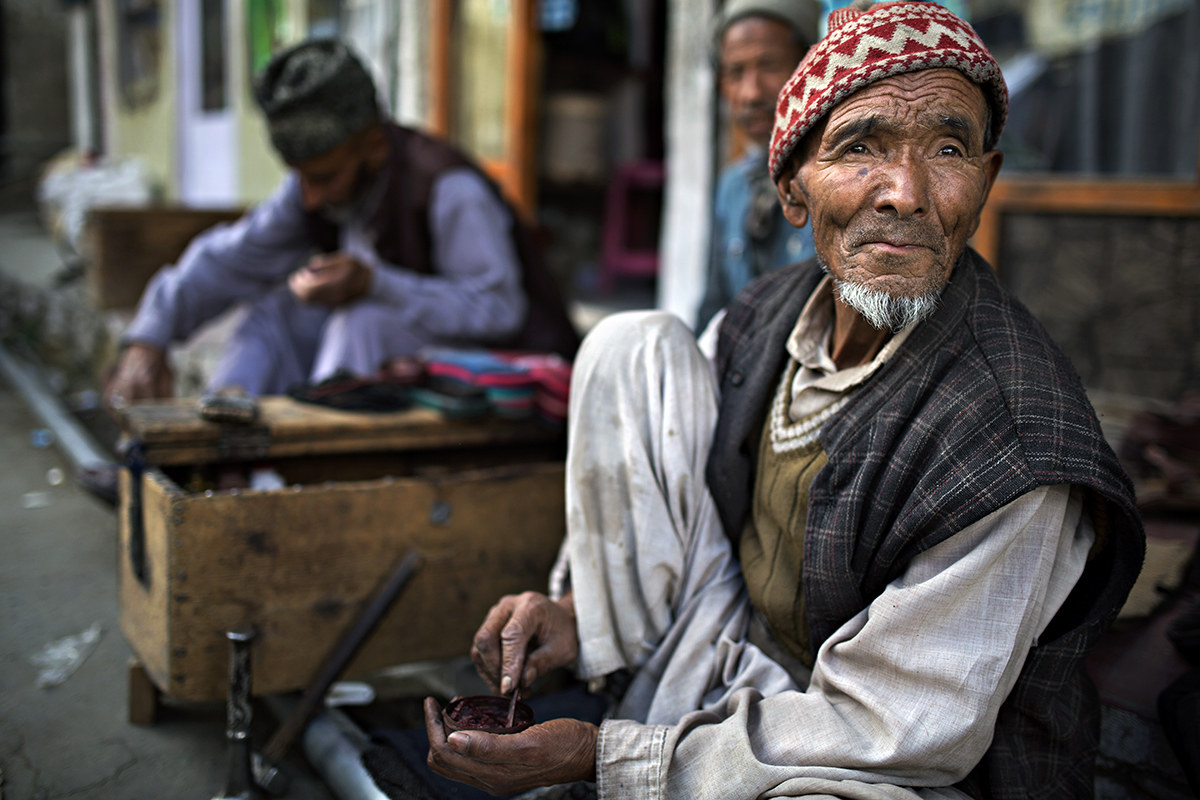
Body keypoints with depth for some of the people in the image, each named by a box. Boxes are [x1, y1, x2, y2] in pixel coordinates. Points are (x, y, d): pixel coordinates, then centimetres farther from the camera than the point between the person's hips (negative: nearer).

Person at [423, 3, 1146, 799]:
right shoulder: (772, 313, -6)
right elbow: (682, 494, 11)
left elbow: (889, 733, -24)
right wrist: (577, 611, -6)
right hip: (745, 668, 7)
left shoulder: (1016, 453, -28)